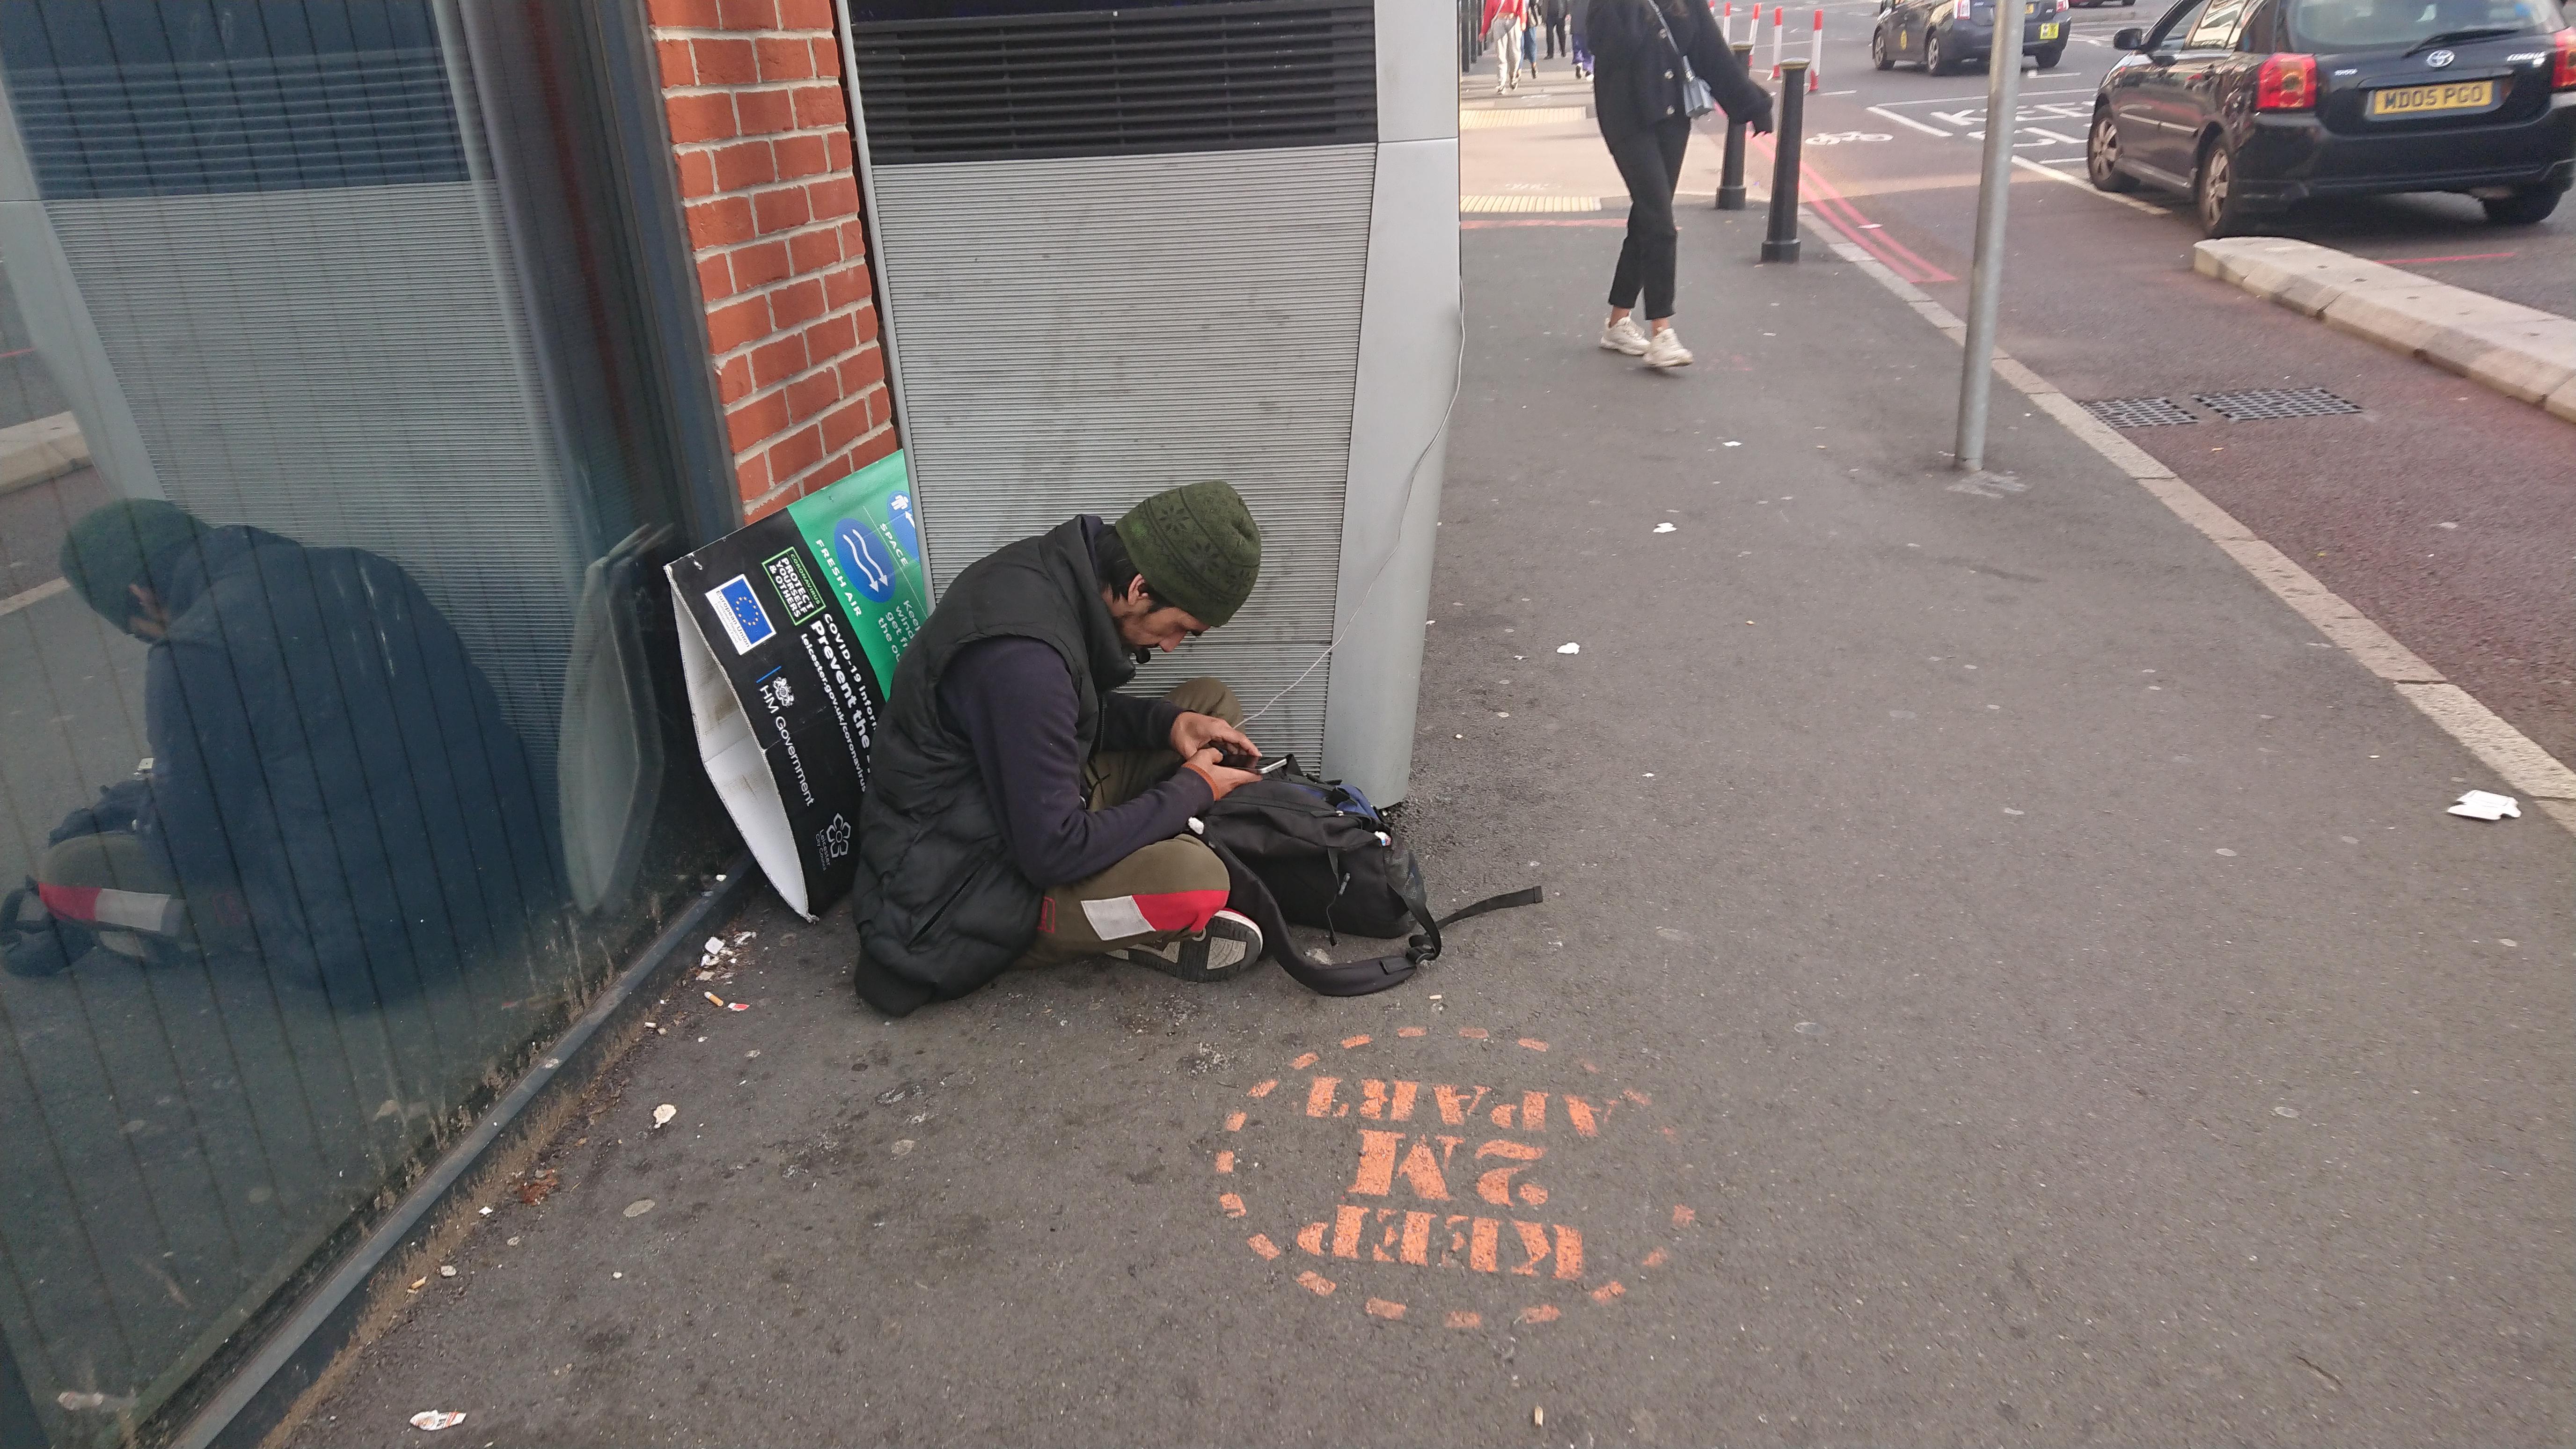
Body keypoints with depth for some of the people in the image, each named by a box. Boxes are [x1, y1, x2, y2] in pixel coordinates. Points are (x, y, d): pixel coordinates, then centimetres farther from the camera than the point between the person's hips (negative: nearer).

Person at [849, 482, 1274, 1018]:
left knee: (1213, 704, 8)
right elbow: (1053, 853, -29)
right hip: (959, 886, -10)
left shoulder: (1059, 571, -5)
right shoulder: (1023, 656, -33)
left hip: (1024, 809, 10)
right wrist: (1191, 790, -17)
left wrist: (1166, 723, -4)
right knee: (1192, 879, -33)